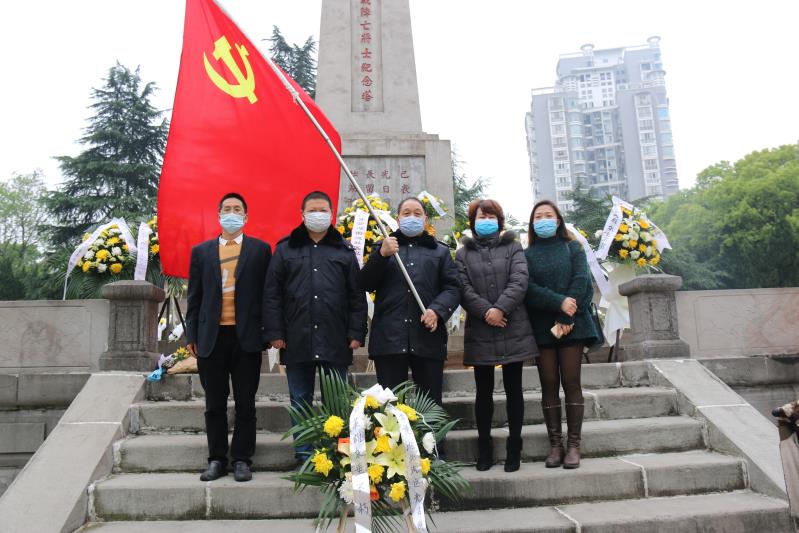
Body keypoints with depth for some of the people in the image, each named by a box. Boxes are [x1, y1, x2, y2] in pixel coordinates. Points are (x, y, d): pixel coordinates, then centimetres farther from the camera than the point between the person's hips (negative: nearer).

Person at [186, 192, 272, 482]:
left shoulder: (260, 249, 5)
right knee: (215, 404, 9)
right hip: (211, 337, 2)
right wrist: (191, 335, 5)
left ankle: (242, 459, 15)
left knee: (245, 404, 5)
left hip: (247, 336, -2)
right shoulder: (201, 251, 11)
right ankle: (217, 459, 20)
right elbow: (194, 297, 10)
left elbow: (267, 293, 3)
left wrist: (269, 331, -2)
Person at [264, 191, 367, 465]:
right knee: (301, 401, 9)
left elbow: (357, 296, 6)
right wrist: (274, 332, -3)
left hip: (335, 340, 0)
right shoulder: (285, 249, 9)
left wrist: (357, 334, -1)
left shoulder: (345, 251, 9)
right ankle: (304, 456, 19)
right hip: (297, 339, 0)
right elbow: (272, 294, 5)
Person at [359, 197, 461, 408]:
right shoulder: (384, 247, 19)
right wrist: (381, 255, -8)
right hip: (389, 336, 0)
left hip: (428, 337, 0)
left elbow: (453, 287, 8)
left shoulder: (440, 251, 18)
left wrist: (437, 310, -11)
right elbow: (366, 284, 7)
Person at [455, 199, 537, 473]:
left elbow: (519, 281, -4)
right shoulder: (464, 253, 10)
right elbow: (463, 288, -2)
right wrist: (485, 311, -15)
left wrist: (500, 308, -17)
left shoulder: (513, 248, 10)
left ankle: (514, 447, 17)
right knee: (484, 391, 7)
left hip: (513, 330, 0)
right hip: (479, 332, 0)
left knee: (513, 389, 6)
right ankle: (484, 448, 18)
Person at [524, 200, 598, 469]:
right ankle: (555, 444, 9)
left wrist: (565, 319, -13)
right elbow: (528, 288, -4)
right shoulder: (526, 255, 10)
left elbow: (581, 281, -3)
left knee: (571, 383, -1)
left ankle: (573, 444, 5)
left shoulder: (573, 248, 9)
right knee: (549, 385, 3)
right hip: (541, 328, 1)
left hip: (572, 324, -1)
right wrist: (559, 303, -18)